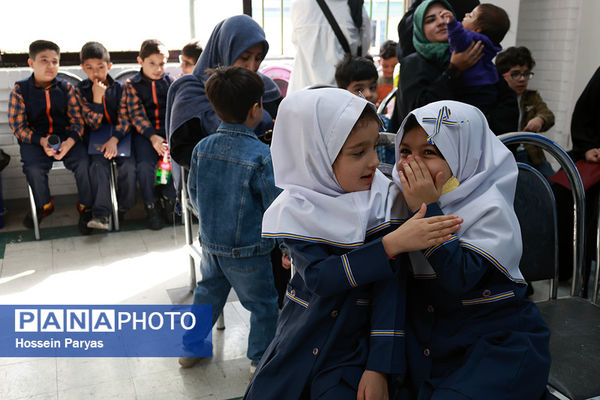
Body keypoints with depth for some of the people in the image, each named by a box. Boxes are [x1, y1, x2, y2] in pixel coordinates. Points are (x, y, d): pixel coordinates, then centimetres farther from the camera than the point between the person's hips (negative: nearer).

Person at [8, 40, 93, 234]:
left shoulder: (66, 88, 2)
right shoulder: (20, 90, -2)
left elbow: (77, 121, -1)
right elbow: (19, 127, -4)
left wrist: (69, 142, -22)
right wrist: (42, 141, -22)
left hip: (65, 137, 1)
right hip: (34, 139, -1)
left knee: (84, 162, -25)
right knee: (34, 168, -28)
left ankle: (86, 208, -2)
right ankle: (44, 205, 5)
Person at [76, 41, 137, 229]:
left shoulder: (119, 88, 2)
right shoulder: (81, 90, 0)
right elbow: (93, 125, -9)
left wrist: (114, 140, -23)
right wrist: (97, 97, -20)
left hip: (119, 136, 1)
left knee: (128, 164, -25)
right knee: (98, 164, -28)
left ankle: (123, 207, -6)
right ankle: (101, 214, -31)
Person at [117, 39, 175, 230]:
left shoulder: (170, 82, 12)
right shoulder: (131, 85, 5)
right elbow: (137, 115, -6)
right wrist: (152, 137, -22)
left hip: (168, 130, 2)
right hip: (144, 132, -2)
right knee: (145, 164, -27)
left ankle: (167, 197, 1)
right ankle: (151, 205, -2)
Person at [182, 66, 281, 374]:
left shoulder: (202, 148, -7)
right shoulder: (261, 156, -25)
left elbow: (193, 193, 5)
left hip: (210, 243, 6)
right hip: (247, 251, -6)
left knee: (208, 293, 27)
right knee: (264, 305, 16)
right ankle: (260, 360, 31)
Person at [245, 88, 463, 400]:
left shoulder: (384, 201, -12)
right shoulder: (295, 210, -12)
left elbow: (389, 285, -15)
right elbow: (319, 277, -25)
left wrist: (379, 366, -19)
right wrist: (392, 244, -34)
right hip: (297, 347, 1)